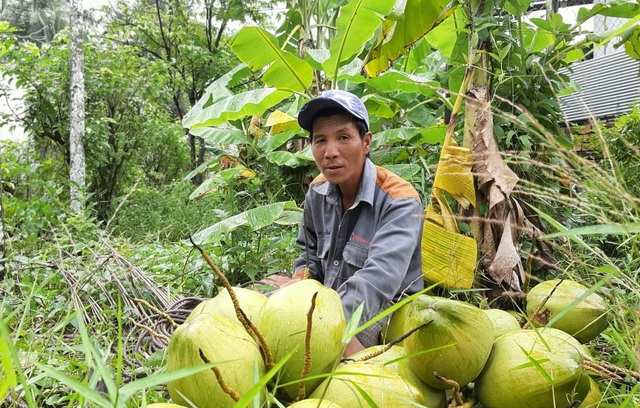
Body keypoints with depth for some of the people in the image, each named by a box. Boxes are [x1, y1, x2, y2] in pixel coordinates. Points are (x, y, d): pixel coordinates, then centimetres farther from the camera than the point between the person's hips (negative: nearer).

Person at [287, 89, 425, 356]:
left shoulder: (399, 200, -21)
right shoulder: (318, 192, 0)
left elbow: (379, 279, -37)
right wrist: (299, 283, -9)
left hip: (385, 311, -7)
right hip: (329, 301, 7)